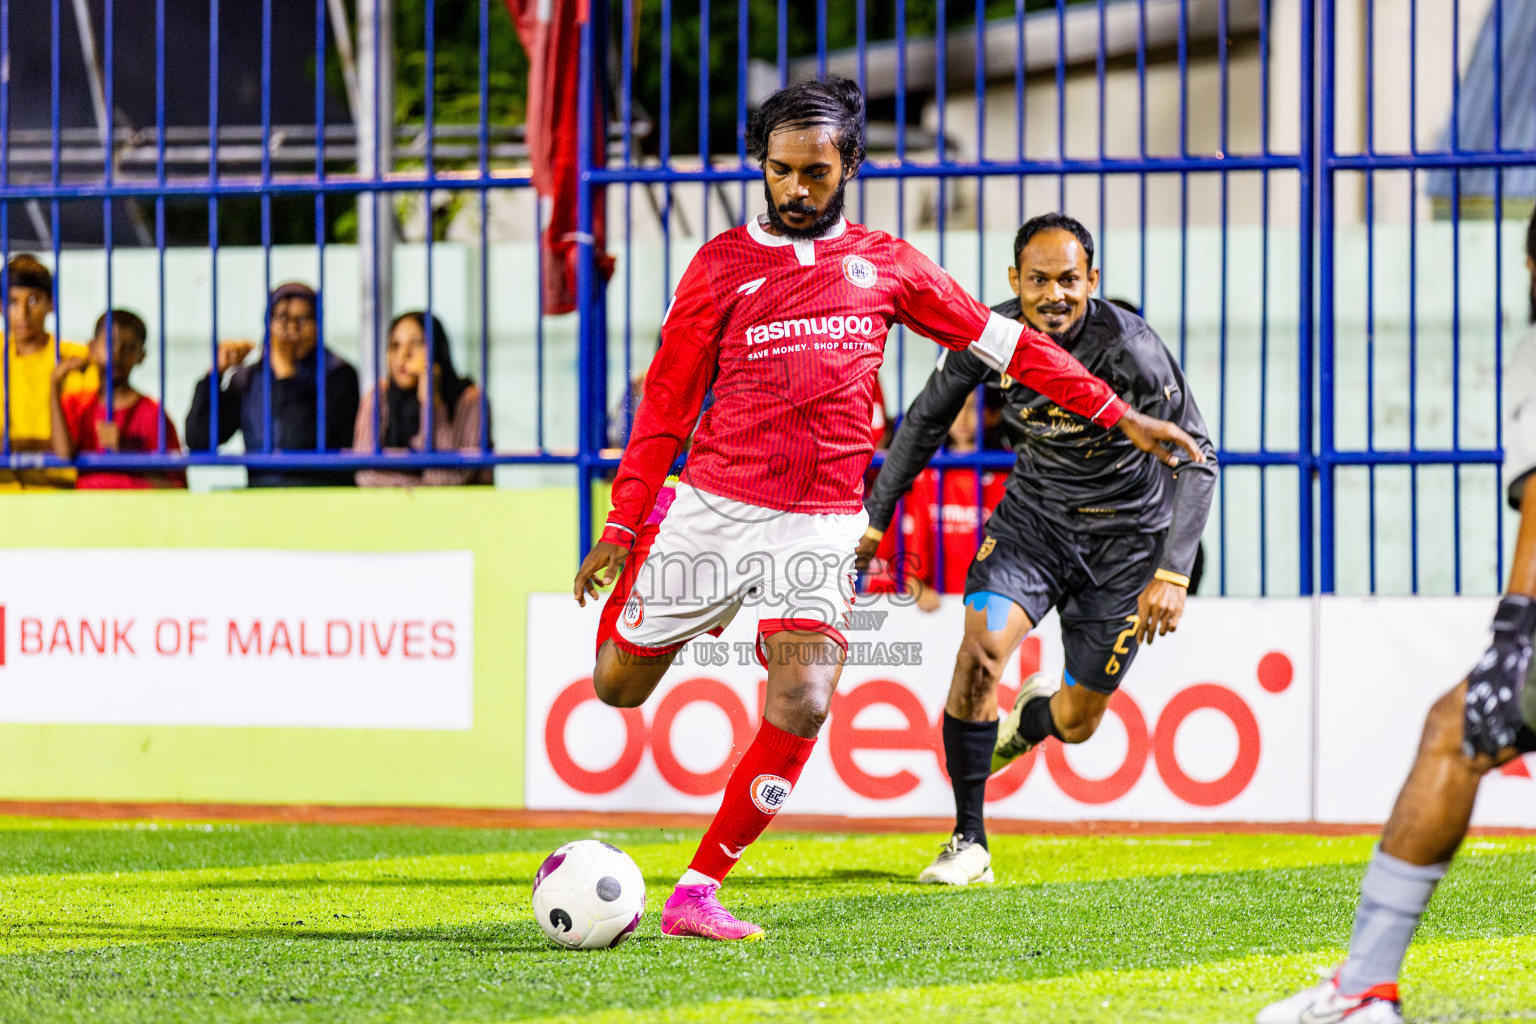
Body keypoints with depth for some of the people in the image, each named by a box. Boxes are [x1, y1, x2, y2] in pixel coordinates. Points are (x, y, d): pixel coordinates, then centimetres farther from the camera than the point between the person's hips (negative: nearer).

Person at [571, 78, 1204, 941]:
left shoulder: (884, 264, 9)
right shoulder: (725, 264, 4)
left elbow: (1005, 343, 15)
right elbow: (666, 402, 5)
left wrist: (1121, 415, 12)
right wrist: (624, 522, -2)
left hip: (822, 523, 1)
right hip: (714, 506, -1)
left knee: (802, 709, -17)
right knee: (618, 688, 6)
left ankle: (698, 894, -7)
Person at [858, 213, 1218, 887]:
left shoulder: (1129, 347, -28)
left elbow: (1195, 459, -26)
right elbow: (927, 420, 2)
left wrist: (1173, 574, -35)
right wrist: (874, 515, 3)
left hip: (1127, 535, -2)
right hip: (1033, 516, 2)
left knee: (1077, 724, 5)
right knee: (981, 649, -22)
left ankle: (1032, 716, 46)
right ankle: (969, 843, -8)